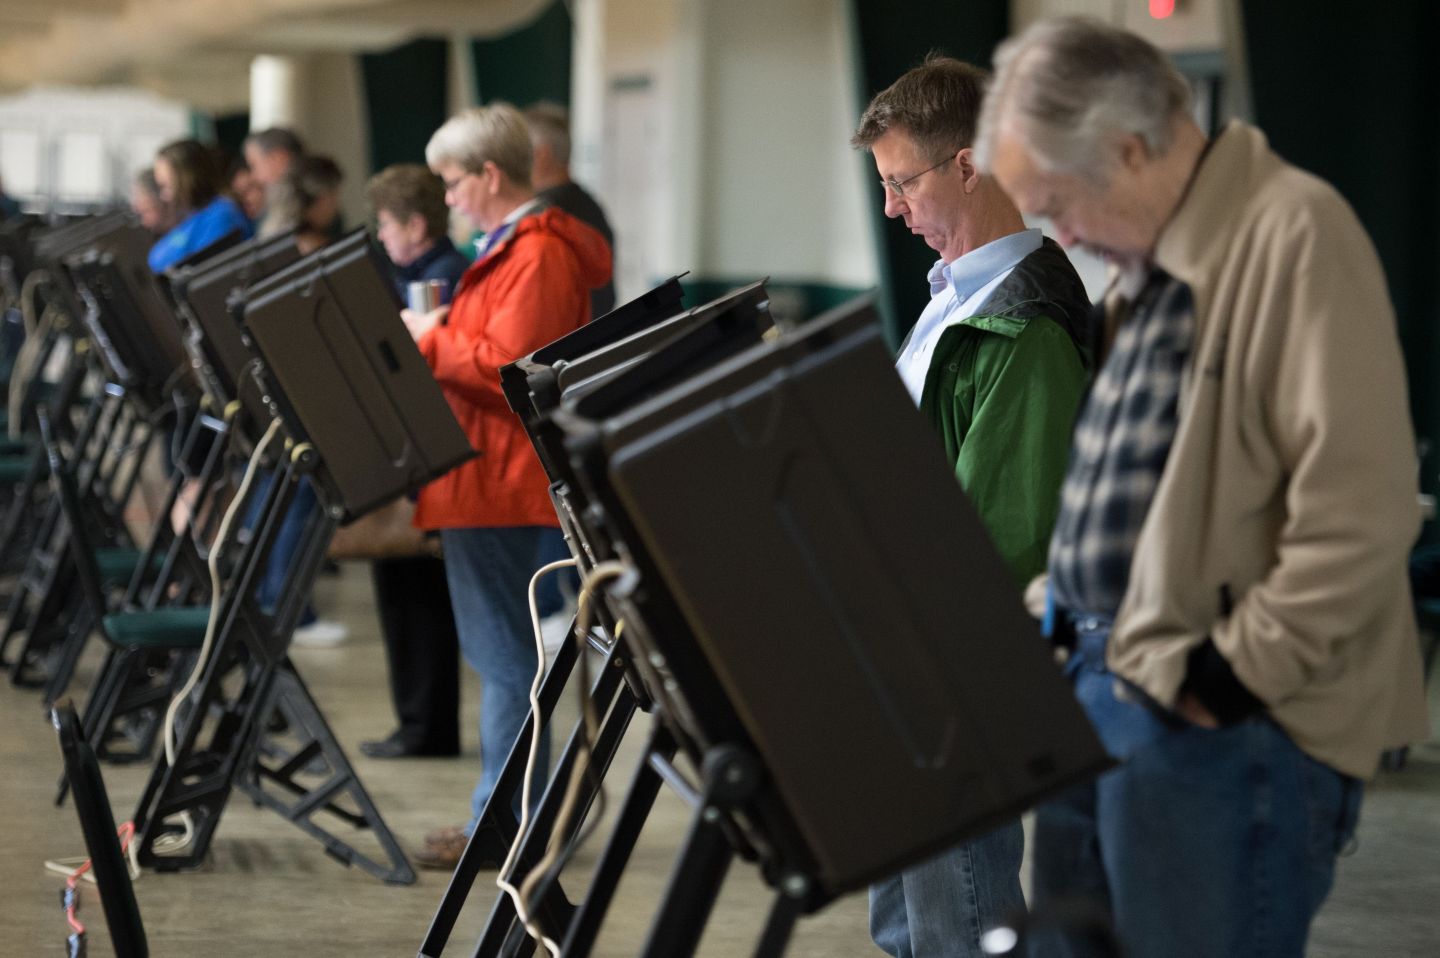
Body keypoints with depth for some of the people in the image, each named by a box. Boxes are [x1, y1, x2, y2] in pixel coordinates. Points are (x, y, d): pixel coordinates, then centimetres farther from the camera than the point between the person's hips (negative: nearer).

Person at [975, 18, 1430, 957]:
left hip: (1224, 729, -9)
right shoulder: (1145, 268, 16)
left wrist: (1239, 670, -17)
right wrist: (1075, 621, 15)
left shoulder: (1296, 235, -15)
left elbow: (1360, 508, -21)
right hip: (1100, 691, 9)